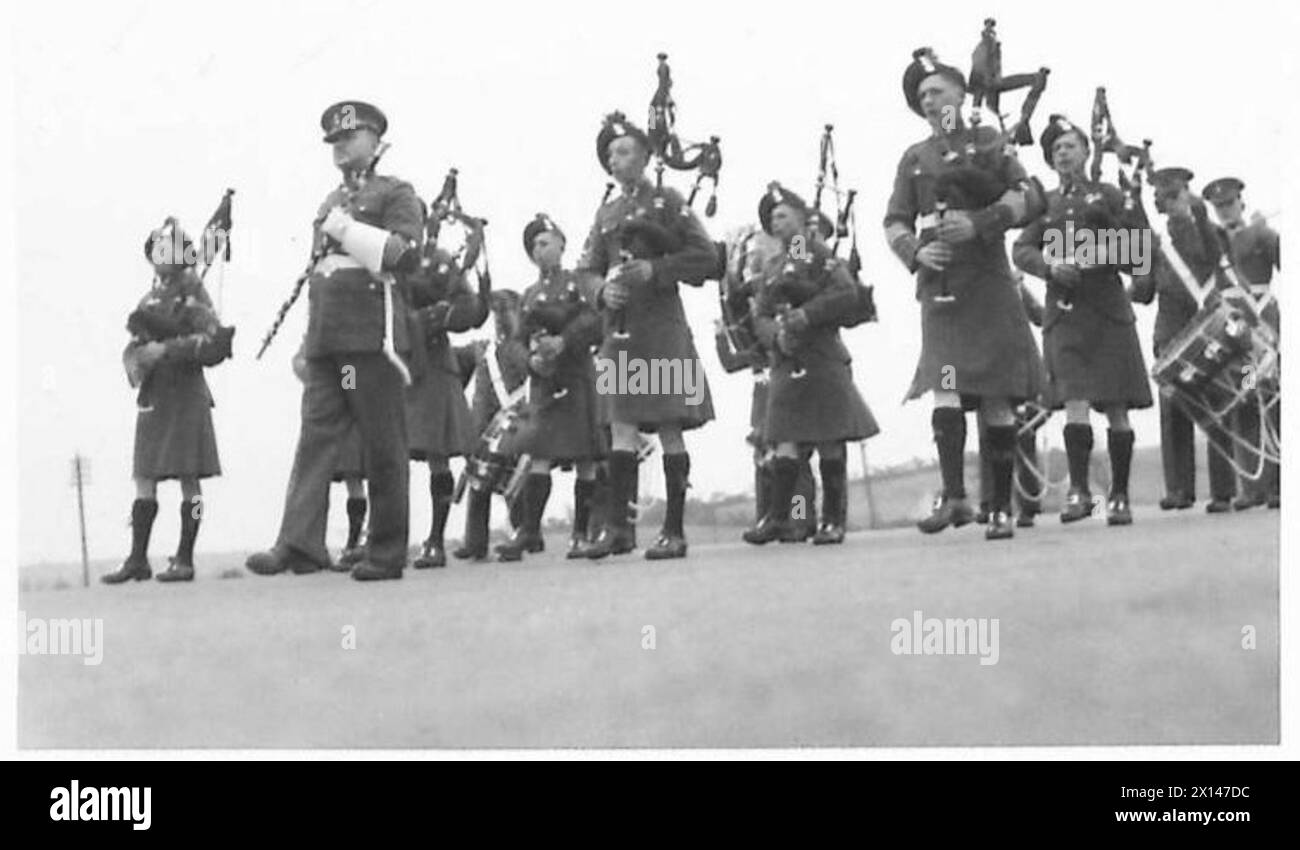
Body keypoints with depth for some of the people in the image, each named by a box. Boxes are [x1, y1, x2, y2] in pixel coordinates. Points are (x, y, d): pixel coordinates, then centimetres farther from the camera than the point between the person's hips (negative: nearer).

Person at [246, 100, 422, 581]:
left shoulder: (395, 194, 4)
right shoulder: (331, 203, 24)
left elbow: (406, 252, -11)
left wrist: (348, 231, -14)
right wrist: (308, 342, 25)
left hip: (373, 337, -6)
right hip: (325, 339, 6)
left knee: (383, 450, -2)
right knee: (315, 436, -6)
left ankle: (387, 555, 2)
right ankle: (300, 544, -15)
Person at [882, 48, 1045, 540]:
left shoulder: (988, 142, 8)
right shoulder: (914, 159, 14)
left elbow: (1023, 198, -2)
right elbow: (894, 223, 12)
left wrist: (978, 223, -18)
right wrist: (916, 251, -9)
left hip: (989, 284, -1)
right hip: (940, 289, 2)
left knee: (996, 399, 1)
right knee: (945, 389, -15)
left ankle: (1002, 509, 6)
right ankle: (953, 496, -19)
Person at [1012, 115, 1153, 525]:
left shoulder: (1109, 196, 7)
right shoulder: (1045, 203, 13)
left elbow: (1139, 256, 4)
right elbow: (1021, 250, 4)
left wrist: (1106, 244, -14)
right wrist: (1050, 265, -14)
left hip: (1109, 310, -1)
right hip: (1064, 312, 1)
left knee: (1116, 407, 1)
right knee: (1074, 402, -14)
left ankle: (1119, 496, 8)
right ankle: (1078, 489, -14)